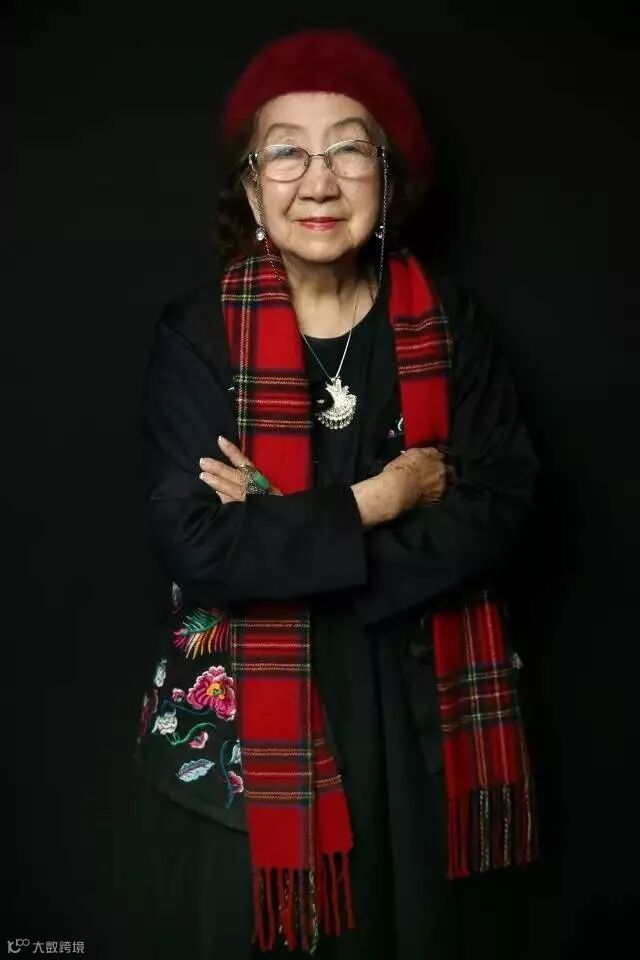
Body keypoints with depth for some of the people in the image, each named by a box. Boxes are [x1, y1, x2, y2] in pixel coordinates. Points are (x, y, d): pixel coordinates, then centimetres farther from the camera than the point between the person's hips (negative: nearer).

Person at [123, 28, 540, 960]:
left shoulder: (444, 319, -1)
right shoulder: (199, 334, -8)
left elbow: (500, 506, -10)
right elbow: (195, 542, -17)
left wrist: (282, 533, -19)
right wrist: (371, 506, -16)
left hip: (421, 715, 3)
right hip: (245, 731, -2)